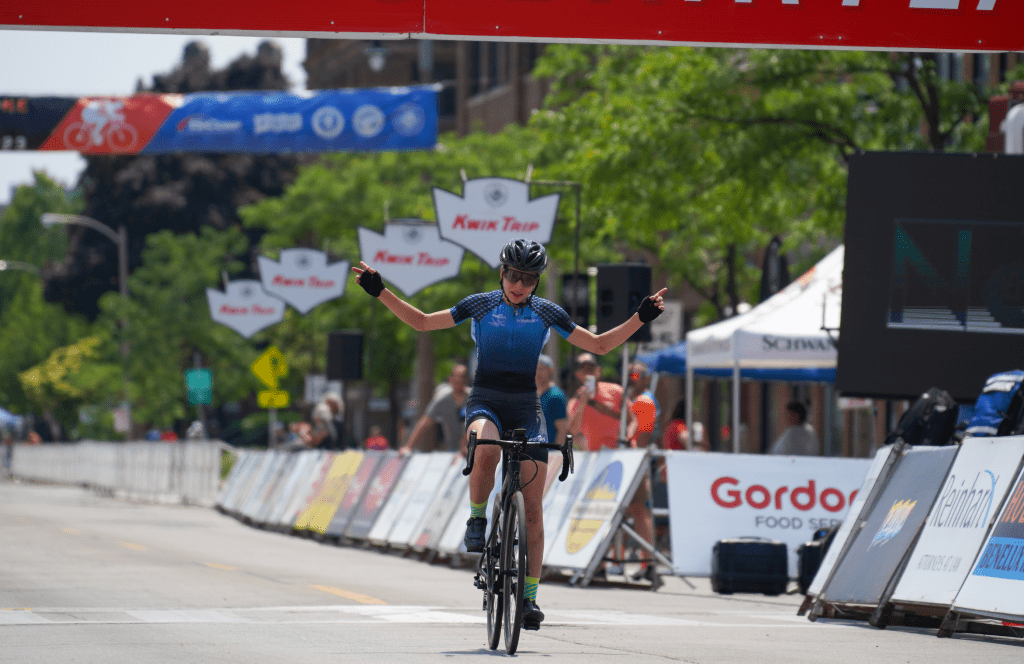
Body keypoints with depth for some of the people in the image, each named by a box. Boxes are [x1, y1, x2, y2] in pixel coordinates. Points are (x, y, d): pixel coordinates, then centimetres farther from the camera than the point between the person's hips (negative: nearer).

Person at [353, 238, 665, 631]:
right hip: (485, 402, -1)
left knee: (532, 506, -6)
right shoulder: (480, 306, 0)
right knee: (486, 450, -39)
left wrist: (641, 318, -3)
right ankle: (477, 518, -12)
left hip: (526, 408, 2)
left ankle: (529, 596, 1)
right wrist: (380, 293, -2)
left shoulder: (546, 313, 3)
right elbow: (422, 322, 7)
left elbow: (600, 345, 8)